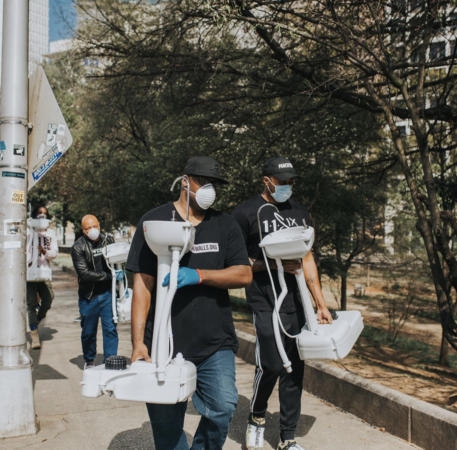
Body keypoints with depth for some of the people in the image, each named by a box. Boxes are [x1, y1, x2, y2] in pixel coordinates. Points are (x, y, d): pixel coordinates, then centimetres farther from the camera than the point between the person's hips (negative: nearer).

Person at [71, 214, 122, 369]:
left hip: (107, 294, 2)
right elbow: (84, 274, -16)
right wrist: (110, 276, -19)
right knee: (88, 331, 11)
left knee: (110, 328, -2)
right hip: (88, 296, -2)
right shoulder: (78, 247, -8)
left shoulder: (108, 240, 4)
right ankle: (89, 361, 30)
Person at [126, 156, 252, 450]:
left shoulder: (225, 225, 9)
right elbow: (142, 285, -3)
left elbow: (244, 275, -2)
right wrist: (138, 342, -10)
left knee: (224, 405, -14)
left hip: (215, 343, 2)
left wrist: (197, 275, -16)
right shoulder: (155, 222, 2)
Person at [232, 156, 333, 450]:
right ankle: (257, 417, 19)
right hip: (264, 302, -5)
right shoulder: (246, 213, -4)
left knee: (295, 369, 7)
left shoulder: (299, 212, 13)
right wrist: (273, 264, -15)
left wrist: (321, 303, 7)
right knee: (271, 365, -12)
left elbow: (307, 258, 13)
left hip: (296, 302, 5)